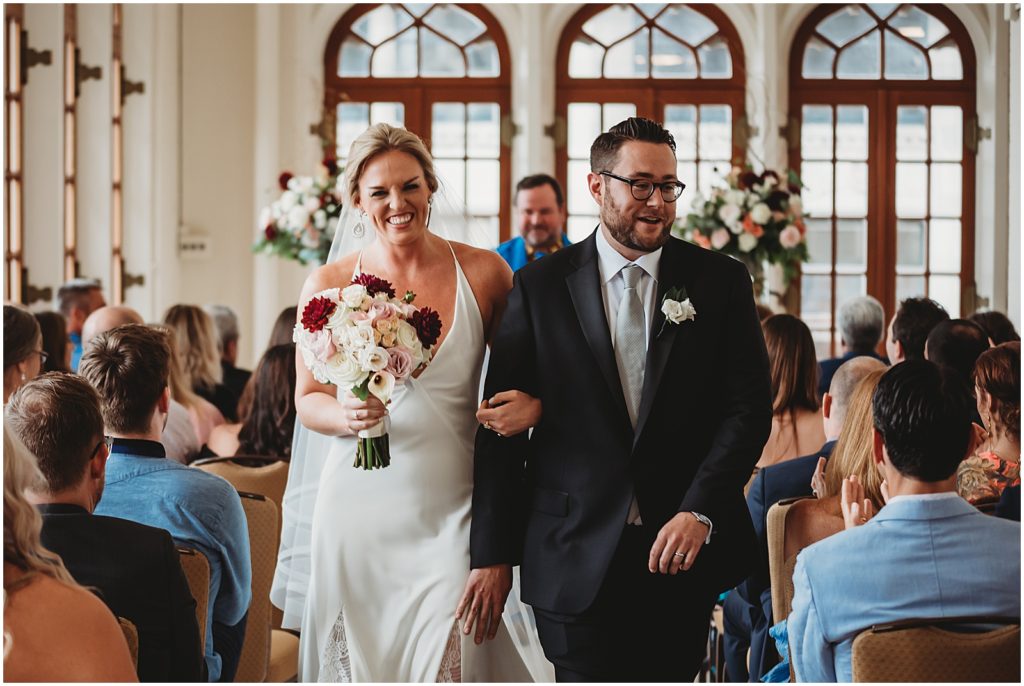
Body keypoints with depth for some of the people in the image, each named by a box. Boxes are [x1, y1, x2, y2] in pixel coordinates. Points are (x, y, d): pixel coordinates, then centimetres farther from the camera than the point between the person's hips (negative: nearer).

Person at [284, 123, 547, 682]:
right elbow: (307, 399, 9)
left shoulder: (482, 273, 1)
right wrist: (347, 415, -12)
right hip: (359, 505, 1)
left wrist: (533, 405, -11)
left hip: (449, 510, -1)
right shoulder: (329, 285, 1)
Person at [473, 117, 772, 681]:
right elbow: (499, 426, 1)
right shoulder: (539, 287, 2)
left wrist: (700, 512, -13)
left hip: (683, 552, 1)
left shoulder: (721, 282, 5)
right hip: (576, 562, -1)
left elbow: (749, 407, 0)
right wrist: (492, 554, -2)